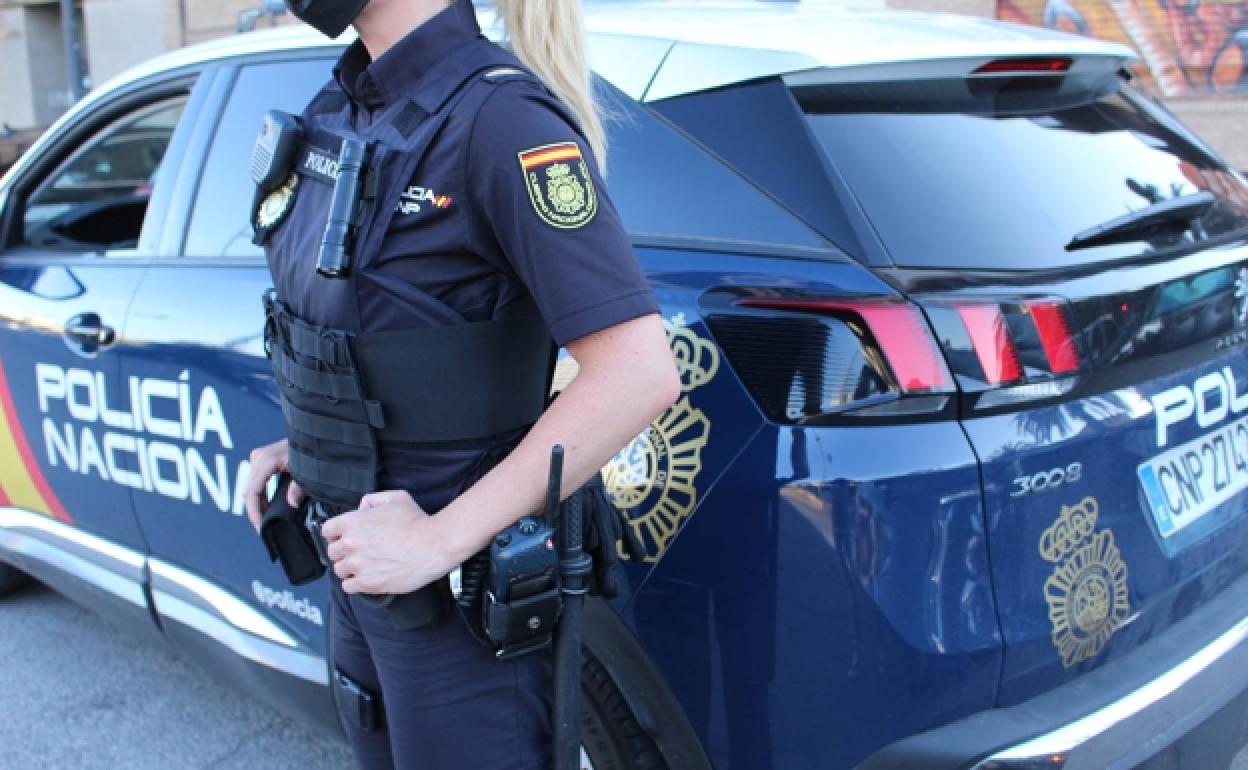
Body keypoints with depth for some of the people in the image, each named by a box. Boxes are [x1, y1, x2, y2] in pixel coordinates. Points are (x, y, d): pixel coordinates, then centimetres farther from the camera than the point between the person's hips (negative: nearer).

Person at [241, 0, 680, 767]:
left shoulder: (496, 114, -21)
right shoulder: (344, 105, 3)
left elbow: (639, 374, -28)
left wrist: (440, 539, -25)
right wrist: (307, 443, 5)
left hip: (461, 592, -8)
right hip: (363, 566, 8)